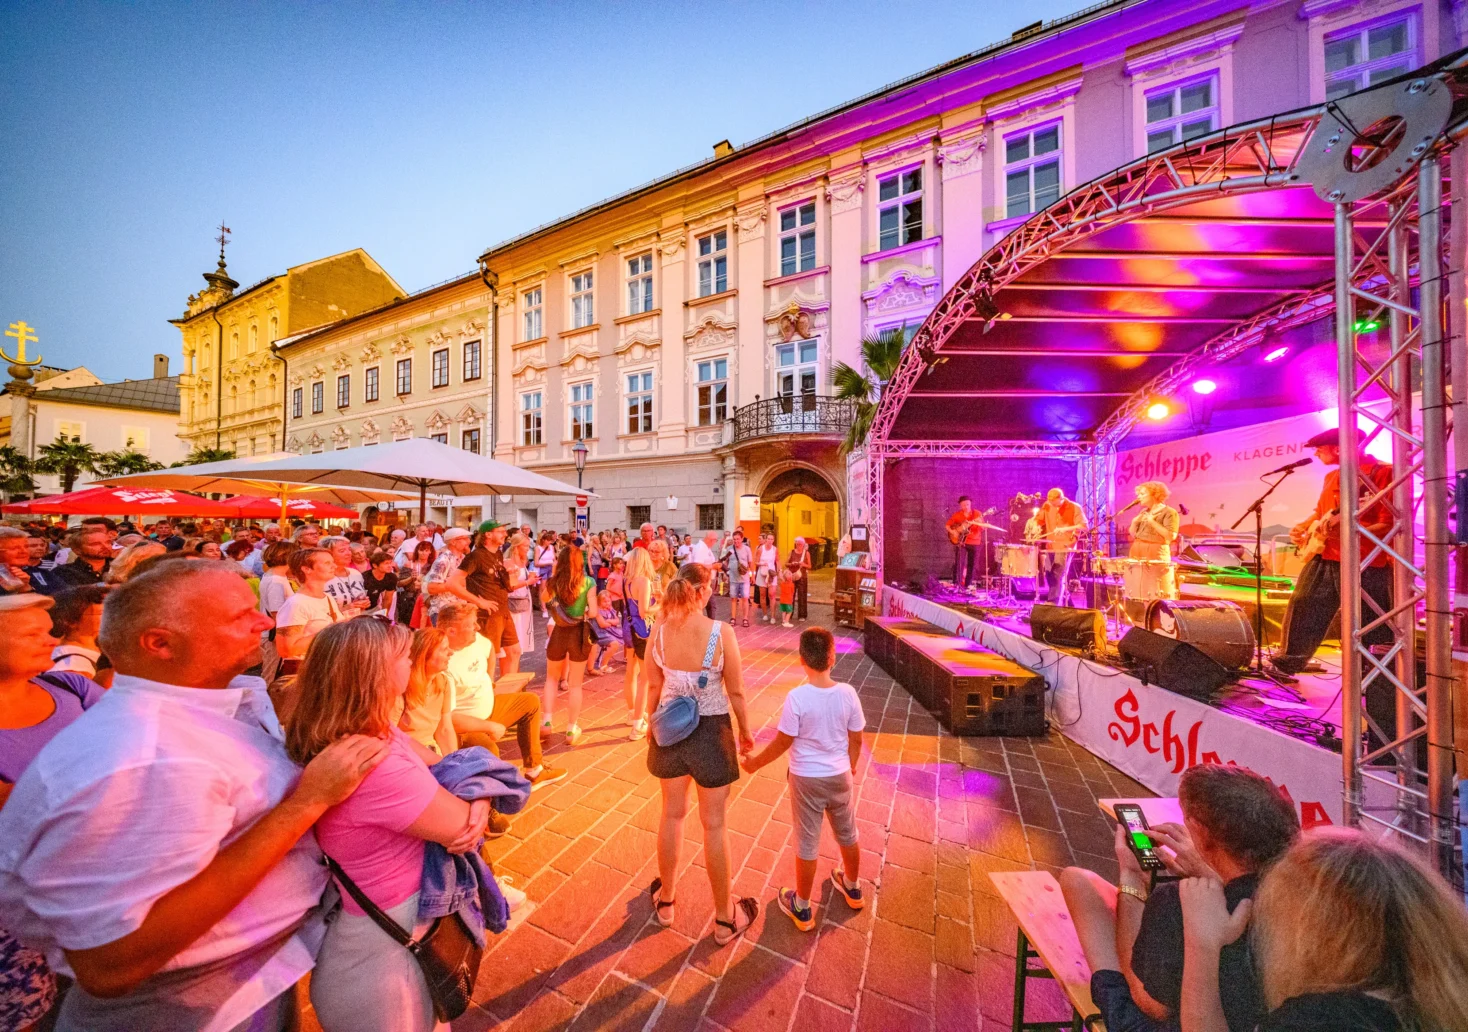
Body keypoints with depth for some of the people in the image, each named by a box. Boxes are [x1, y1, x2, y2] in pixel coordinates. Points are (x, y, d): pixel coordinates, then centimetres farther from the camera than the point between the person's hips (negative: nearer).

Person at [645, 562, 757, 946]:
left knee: (672, 814, 24)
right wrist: (745, 731, 4)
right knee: (714, 824, 15)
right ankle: (725, 919, 36)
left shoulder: (659, 630, -12)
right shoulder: (721, 632, -22)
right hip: (711, 730, -3)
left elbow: (654, 686, -1)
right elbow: (736, 691, -13)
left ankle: (665, 901, 46)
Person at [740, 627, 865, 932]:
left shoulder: (797, 697, -25)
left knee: (807, 842, 14)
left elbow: (783, 742, -16)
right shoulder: (847, 693, -15)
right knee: (847, 834, 25)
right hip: (839, 776, 4)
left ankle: (802, 909, 33)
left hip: (806, 778, -3)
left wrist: (756, 762, 0)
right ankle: (852, 888, 50)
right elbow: (856, 740, -3)